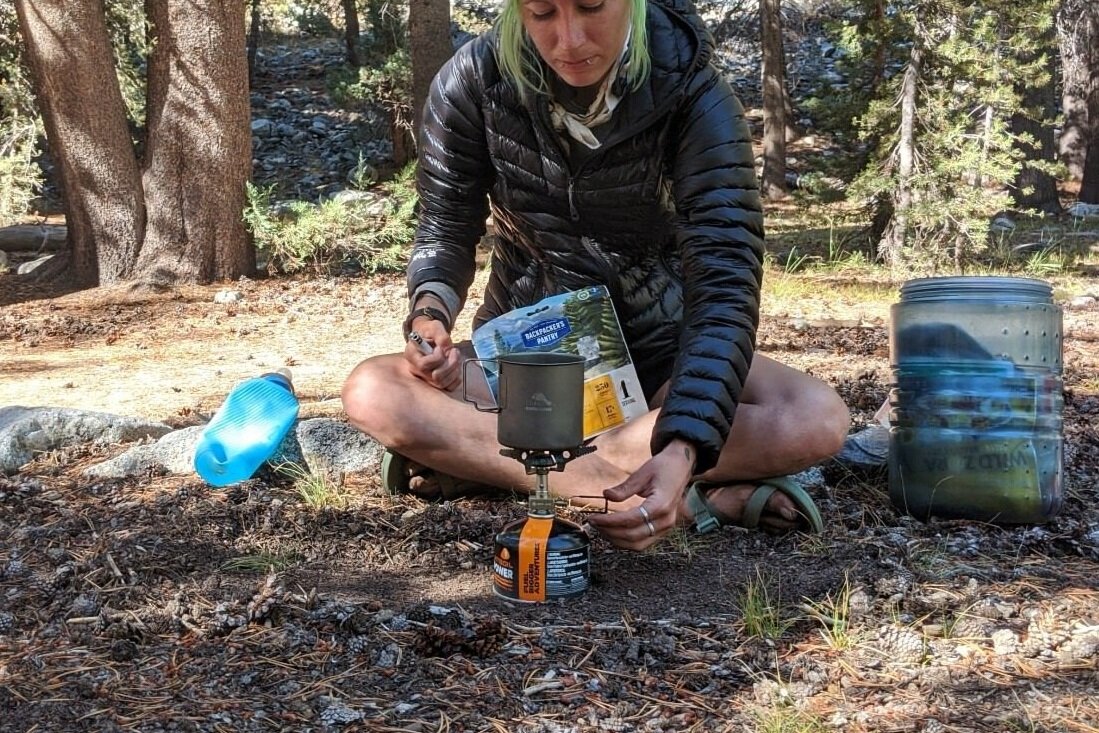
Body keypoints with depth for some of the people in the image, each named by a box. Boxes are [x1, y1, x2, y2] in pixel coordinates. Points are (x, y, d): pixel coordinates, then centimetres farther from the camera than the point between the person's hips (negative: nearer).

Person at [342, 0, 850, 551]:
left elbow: (725, 288, -29)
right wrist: (430, 313, -27)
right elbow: (445, 232, -3)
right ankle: (707, 496, -30)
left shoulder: (693, 98, -20)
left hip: (655, 354, -1)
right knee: (372, 393, -28)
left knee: (818, 418, -27)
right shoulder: (472, 83, -15)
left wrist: (682, 451, -44)